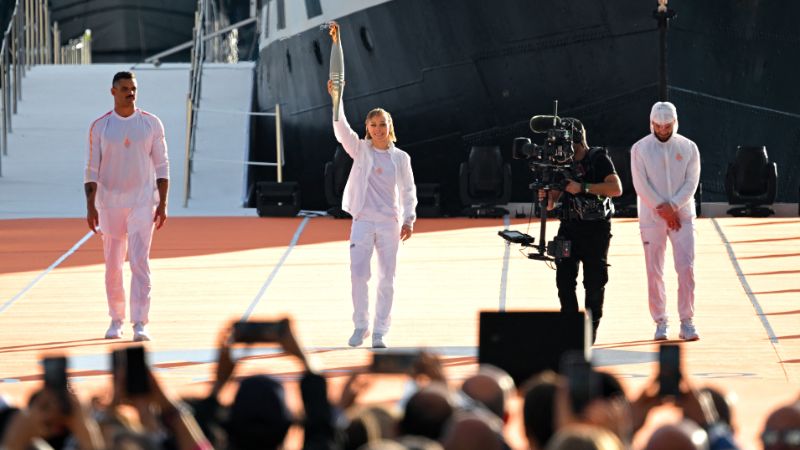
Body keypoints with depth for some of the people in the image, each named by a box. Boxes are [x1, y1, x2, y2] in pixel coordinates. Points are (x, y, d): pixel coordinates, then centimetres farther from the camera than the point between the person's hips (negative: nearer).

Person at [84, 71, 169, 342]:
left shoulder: (151, 124, 1)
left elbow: (161, 166, 3)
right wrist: (90, 207, -6)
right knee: (113, 264, 8)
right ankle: (116, 320, 22)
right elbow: (91, 170, 2)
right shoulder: (100, 127, 1)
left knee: (140, 263, -11)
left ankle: (140, 324, -15)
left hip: (142, 202, -1)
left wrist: (163, 204, -4)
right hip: (109, 202, 1)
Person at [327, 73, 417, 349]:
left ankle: (380, 332, 8)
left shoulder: (400, 158, 6)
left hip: (390, 223, 1)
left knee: (386, 279, 1)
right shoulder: (361, 151, 4)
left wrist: (409, 220, -2)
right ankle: (360, 326, 5)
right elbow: (341, 129, -11)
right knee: (358, 274, -8)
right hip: (363, 220, -1)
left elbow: (408, 190, 9)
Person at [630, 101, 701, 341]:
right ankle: (661, 322, 8)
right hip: (651, 218, -1)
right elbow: (641, 186, -7)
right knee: (654, 272, 0)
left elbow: (691, 183, -2)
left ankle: (686, 322, -4)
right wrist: (663, 210, -13)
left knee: (686, 269, -8)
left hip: (682, 216, 1)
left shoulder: (688, 148, 3)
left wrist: (673, 207, -15)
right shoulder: (640, 149, -1)